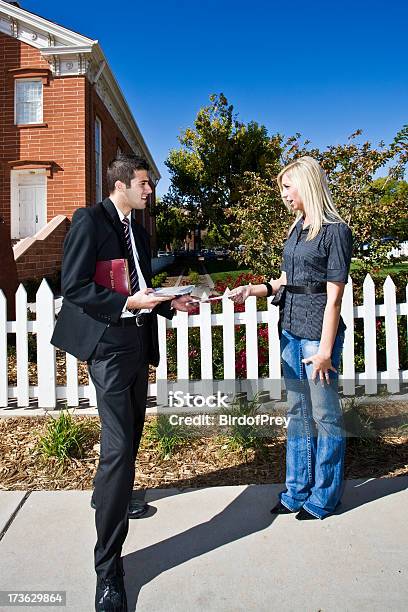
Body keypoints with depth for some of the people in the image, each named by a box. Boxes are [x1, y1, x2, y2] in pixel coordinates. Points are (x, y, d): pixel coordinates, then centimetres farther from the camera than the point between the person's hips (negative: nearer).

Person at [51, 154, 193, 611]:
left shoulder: (138, 230, 16)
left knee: (130, 434, 21)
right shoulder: (90, 220, -10)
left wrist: (168, 303, 6)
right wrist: (127, 302, -24)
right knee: (118, 445, -10)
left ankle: (110, 495, 48)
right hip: (108, 342, -9)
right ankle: (108, 567, 3)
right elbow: (73, 287, -16)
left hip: (137, 341, 9)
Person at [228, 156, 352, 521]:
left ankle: (324, 497, 24)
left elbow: (333, 296, -13)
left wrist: (325, 349, -14)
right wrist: (252, 291, 3)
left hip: (319, 333, -8)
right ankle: (297, 491, 30)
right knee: (298, 413, 15)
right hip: (291, 330, 8)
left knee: (325, 416, 6)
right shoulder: (297, 229, 12)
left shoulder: (335, 230, -10)